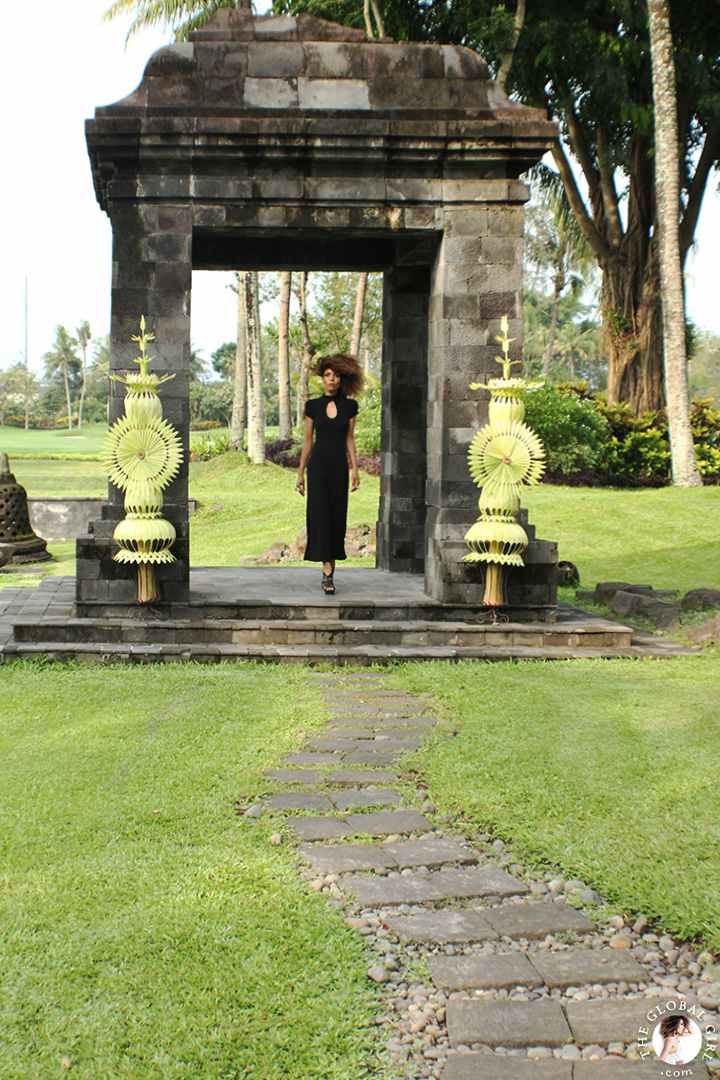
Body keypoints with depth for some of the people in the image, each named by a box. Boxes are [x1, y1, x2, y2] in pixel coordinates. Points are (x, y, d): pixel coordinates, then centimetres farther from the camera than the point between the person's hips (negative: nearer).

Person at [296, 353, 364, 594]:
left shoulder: (349, 406, 5)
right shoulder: (313, 406, 3)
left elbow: (349, 439, 8)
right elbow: (307, 441, 6)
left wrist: (355, 469, 2)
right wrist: (300, 472, 5)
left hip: (339, 465, 2)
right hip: (318, 464, -1)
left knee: (337, 515, 3)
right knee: (319, 513, -10)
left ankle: (331, 564, 14)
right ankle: (327, 570, -14)